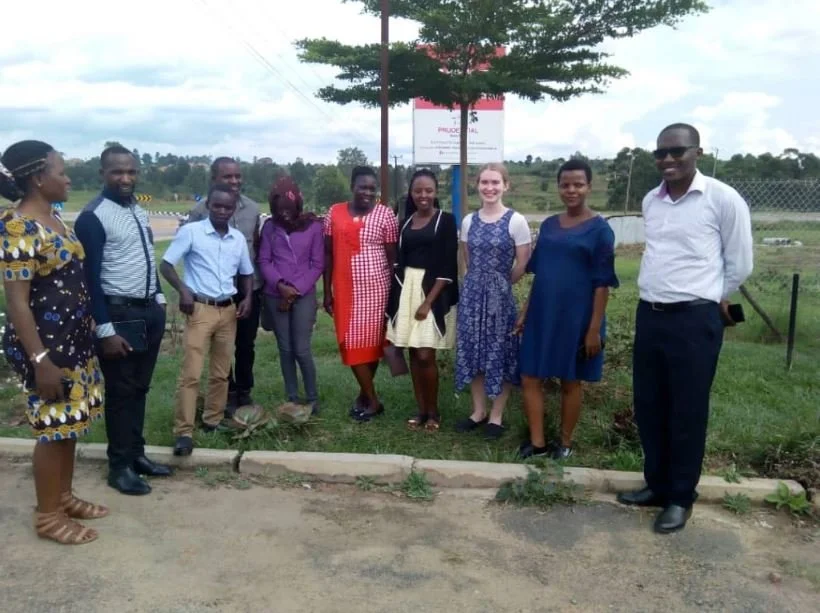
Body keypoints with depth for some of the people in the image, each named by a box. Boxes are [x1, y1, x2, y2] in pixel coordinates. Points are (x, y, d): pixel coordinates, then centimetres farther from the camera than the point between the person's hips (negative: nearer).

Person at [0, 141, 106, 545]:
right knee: (54, 428, 2)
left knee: (69, 424, 17)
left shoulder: (53, 219, 9)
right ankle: (47, 516, 19)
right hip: (45, 345, -9)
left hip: (73, 340, 9)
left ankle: (64, 498, 33)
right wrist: (40, 360, -22)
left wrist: (87, 335, 19)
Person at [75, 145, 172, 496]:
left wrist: (159, 300, 15)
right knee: (121, 392, 3)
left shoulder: (138, 211, 10)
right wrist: (105, 330, -19)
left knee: (140, 388, 15)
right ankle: (120, 466, 16)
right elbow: (90, 276, -17)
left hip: (149, 311, 7)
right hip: (119, 314, -7)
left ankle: (136, 454, 28)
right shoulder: (93, 217, -15)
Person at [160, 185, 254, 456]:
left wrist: (248, 298, 1)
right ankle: (184, 432, -3)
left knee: (221, 372, 12)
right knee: (191, 373, -7)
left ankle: (213, 421, 26)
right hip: (200, 309, -5)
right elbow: (166, 264, -6)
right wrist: (183, 290, -21)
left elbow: (247, 273, 18)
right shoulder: (190, 231, -6)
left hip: (228, 310, 5)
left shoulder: (239, 238, 8)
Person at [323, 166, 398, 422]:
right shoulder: (334, 213, 4)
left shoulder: (385, 215, -3)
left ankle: (364, 394, 21)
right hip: (345, 289, 3)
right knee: (352, 343, 2)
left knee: (371, 341, 4)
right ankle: (373, 400, 14)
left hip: (375, 288, -2)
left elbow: (392, 257, 0)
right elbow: (328, 254, 8)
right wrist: (327, 292, 5)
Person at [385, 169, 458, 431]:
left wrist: (428, 301, -16)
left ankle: (433, 412, 12)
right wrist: (396, 293, 3)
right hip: (406, 289, 5)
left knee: (425, 355, -6)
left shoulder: (446, 220, -5)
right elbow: (399, 260, 14)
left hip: (433, 291, -5)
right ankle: (421, 410, 19)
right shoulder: (406, 221, 10)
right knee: (413, 353, 8)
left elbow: (448, 266, -11)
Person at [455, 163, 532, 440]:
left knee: (500, 351, 4)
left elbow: (523, 263, -5)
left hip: (500, 294, -4)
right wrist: (478, 281, 13)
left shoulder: (516, 221, -9)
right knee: (472, 350, 9)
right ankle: (479, 411, 25)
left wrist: (501, 283, 6)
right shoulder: (469, 221, 4)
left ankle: (496, 415, 18)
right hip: (472, 293, 4)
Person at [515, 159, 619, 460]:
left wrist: (595, 328, -14)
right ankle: (537, 442, 19)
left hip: (576, 316, -5)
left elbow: (602, 283, -10)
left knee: (570, 381, 8)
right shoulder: (548, 225, 8)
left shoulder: (599, 228, -7)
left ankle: (565, 443, 24)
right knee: (530, 378, 5)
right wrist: (525, 312, 10)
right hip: (542, 313, 5)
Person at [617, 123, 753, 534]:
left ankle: (680, 497, 22)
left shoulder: (724, 200, -9)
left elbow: (739, 265, -1)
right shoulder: (650, 202, 9)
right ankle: (656, 484, 31)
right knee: (648, 406, 13)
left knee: (688, 412, 5)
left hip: (695, 320, -6)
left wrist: (709, 301, 7)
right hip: (649, 315, 6)